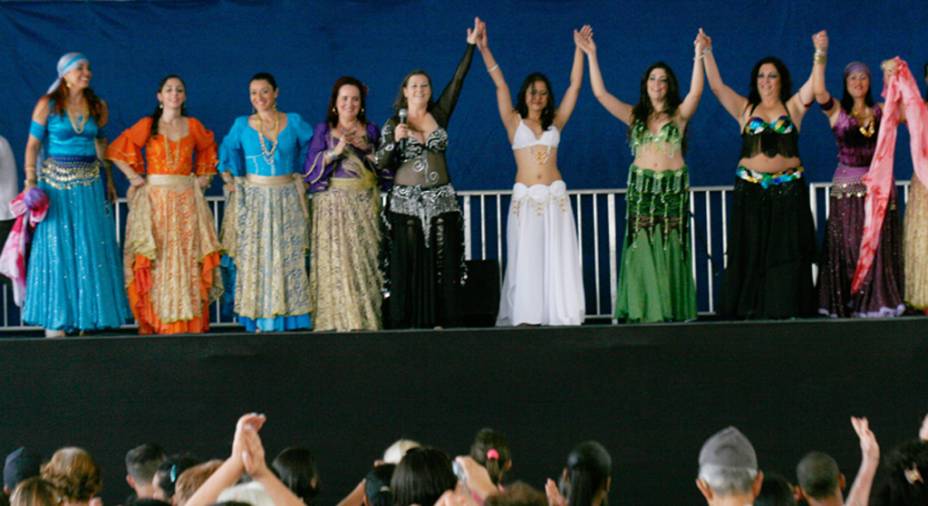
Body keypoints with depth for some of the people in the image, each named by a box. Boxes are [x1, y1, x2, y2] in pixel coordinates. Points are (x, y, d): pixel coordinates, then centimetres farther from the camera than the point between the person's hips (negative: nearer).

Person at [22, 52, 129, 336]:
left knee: (92, 249, 3)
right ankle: (55, 322, 3)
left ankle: (86, 317, 10)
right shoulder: (47, 105, -3)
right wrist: (30, 182, -9)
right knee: (57, 249, -2)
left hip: (89, 185, 4)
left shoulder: (97, 107, 8)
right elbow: (33, 145, -3)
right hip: (56, 183, -4)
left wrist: (108, 179, 15)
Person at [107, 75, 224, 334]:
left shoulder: (193, 126, 8)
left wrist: (203, 176, 13)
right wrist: (134, 177, -2)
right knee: (157, 260, -4)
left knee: (188, 259, -1)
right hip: (155, 199, -2)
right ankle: (156, 324, -2)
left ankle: (188, 322, 3)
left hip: (187, 200, 2)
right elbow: (117, 151, 4)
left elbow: (208, 150, 25)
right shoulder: (147, 125, 2)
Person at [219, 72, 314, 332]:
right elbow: (228, 152, 15)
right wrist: (229, 177, 2)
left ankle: (285, 319, 3)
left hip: (286, 200, 0)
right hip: (254, 199, 0)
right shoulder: (242, 125, 3)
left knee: (288, 259, -1)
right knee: (254, 258, -2)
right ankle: (259, 321, 2)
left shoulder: (294, 122, 3)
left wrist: (301, 176, 5)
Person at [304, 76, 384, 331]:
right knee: (335, 261, -7)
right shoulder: (323, 130, 8)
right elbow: (312, 166, -1)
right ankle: (336, 320, -5)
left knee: (365, 260, -3)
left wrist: (367, 149, -6)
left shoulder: (371, 131, 12)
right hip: (333, 202, -2)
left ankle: (365, 319, 1)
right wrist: (336, 150, -15)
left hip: (365, 203, 2)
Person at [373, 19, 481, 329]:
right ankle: (408, 324, -2)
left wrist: (471, 45, -5)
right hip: (406, 202, -2)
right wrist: (395, 140, -18)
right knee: (408, 266, -3)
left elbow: (457, 81, 1)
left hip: (441, 201, 2)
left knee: (443, 265, -2)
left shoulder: (439, 115, 7)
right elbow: (380, 164, -2)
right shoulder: (394, 124, 3)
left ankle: (441, 322, 0)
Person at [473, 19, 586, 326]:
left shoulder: (555, 122, 11)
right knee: (526, 258, -4)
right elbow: (500, 85, 0)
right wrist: (484, 49, -6)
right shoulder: (514, 122, 7)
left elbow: (575, 85, 10)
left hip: (555, 196, 2)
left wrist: (580, 49, 8)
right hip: (525, 197, -2)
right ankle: (526, 318, -6)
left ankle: (559, 316, -3)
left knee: (558, 257, -2)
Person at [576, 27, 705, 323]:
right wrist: (591, 57, 0)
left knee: (670, 251, -1)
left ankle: (671, 310, 1)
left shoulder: (679, 115, 6)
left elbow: (696, 91, -12)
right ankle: (642, 311, -4)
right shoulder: (634, 116, 11)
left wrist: (699, 55, -20)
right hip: (641, 187, 1)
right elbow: (600, 93, 4)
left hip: (673, 187, -1)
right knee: (642, 250, -4)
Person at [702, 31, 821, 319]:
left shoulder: (793, 108, 9)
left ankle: (785, 306, -2)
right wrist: (707, 54, -5)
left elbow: (815, 83, -4)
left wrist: (820, 57, -19)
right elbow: (717, 86, 3)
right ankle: (751, 309, 0)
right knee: (751, 250, -1)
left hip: (788, 189, 0)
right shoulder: (745, 110, 11)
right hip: (750, 188, 1)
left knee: (786, 250, -3)